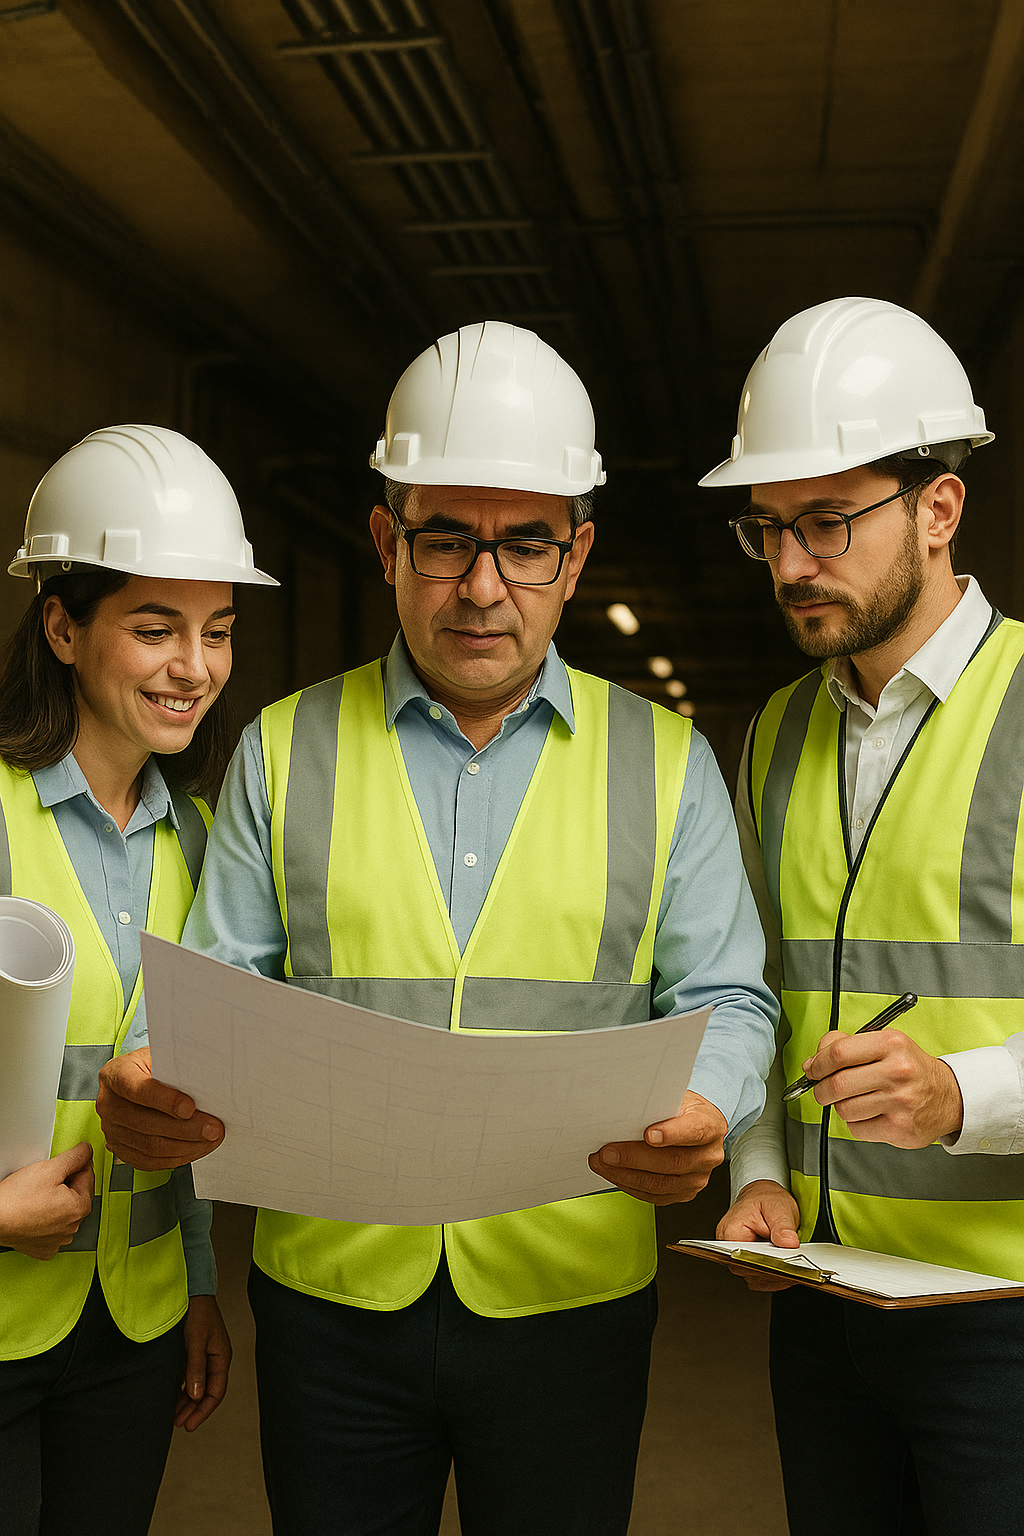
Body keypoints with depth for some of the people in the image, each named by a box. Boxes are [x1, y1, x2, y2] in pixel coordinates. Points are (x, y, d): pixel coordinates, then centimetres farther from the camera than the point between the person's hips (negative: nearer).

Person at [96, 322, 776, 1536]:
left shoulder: (664, 761, 3)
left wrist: (700, 1116, -20)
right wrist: (152, 1097, -18)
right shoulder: (283, 752, 4)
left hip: (572, 1300, 0)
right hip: (329, 1298, 1)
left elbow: (724, 1003, 1)